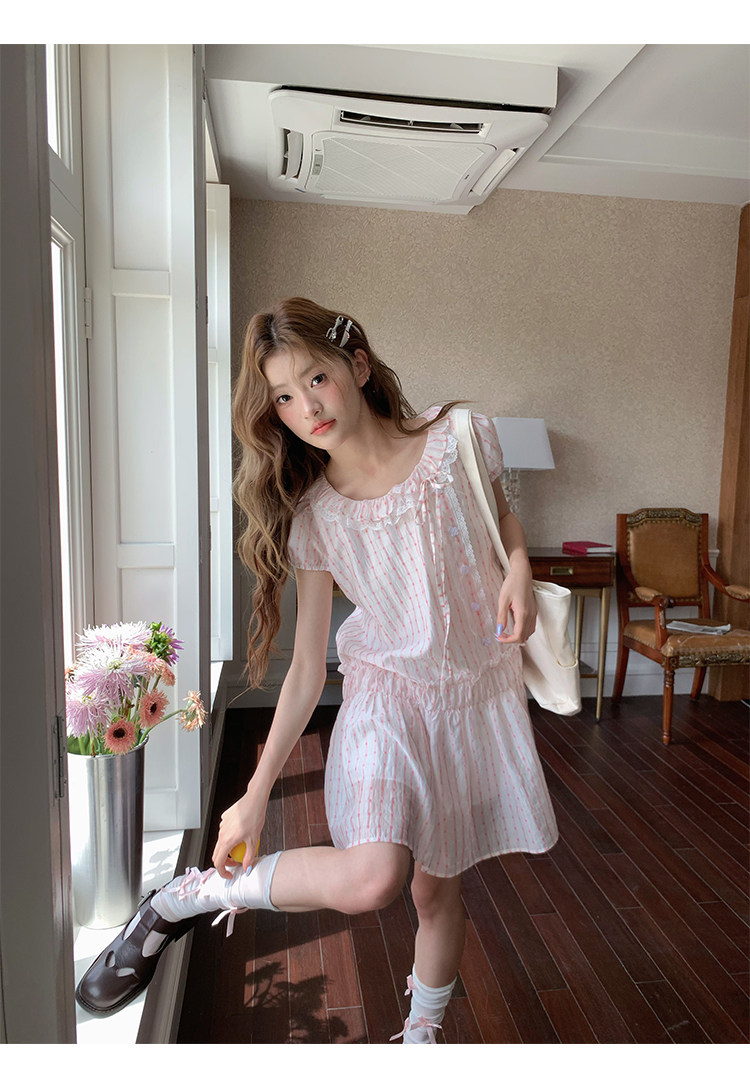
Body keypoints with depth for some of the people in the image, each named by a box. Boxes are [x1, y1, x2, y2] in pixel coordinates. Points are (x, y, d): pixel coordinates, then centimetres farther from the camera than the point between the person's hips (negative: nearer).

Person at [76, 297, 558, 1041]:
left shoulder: (458, 438, -10)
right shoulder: (314, 516, -10)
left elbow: (506, 525, 10)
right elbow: (307, 668, -6)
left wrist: (518, 572, -13)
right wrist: (257, 792, -6)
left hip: (479, 693, 2)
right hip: (388, 693, -1)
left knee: (437, 889, 14)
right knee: (369, 877, -26)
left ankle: (421, 1035, 45)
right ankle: (181, 898, 0)